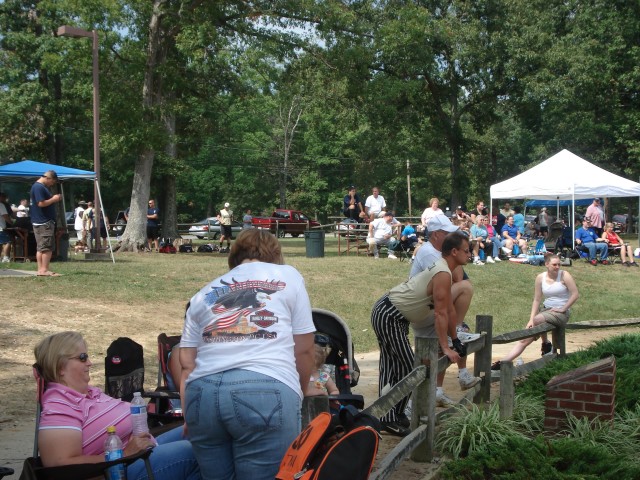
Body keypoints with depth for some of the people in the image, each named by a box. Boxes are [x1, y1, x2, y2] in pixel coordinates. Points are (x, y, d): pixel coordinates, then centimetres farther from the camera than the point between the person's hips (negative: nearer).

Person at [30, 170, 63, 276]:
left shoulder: (42, 187, 19)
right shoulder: (38, 187, -14)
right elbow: (41, 203, -22)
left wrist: (54, 199, 10)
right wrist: (53, 199, -11)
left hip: (41, 222, 11)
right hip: (44, 222, -11)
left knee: (41, 248, 9)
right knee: (47, 247, -9)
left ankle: (41, 270, 11)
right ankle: (44, 270, -10)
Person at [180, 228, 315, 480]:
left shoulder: (202, 295, 26)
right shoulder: (288, 276, 19)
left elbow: (187, 366, 18)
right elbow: (304, 351, 17)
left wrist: (189, 420, 25)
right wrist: (299, 396, 32)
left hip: (202, 391, 4)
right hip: (267, 391, -4)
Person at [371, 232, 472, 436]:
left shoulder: (444, 271, 13)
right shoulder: (443, 274, -19)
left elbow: (449, 310, 18)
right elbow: (440, 314, -22)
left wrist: (455, 340, 22)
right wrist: (445, 348, -20)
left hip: (386, 313, 11)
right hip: (389, 317, -11)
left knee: (391, 367, 14)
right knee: (406, 368, -7)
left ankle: (388, 416, 20)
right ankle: (391, 420, -2)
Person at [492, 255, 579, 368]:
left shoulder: (564, 275, -8)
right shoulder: (540, 278, 1)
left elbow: (575, 294, -11)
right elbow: (537, 300, 0)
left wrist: (563, 309, -14)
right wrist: (531, 319, -9)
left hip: (561, 313, -4)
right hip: (546, 309, 4)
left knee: (537, 320, -28)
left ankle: (546, 344, -2)